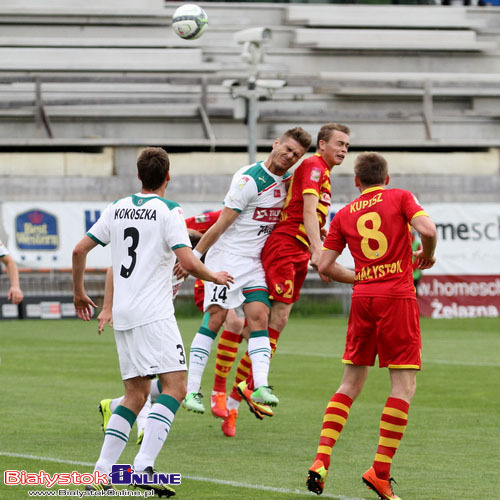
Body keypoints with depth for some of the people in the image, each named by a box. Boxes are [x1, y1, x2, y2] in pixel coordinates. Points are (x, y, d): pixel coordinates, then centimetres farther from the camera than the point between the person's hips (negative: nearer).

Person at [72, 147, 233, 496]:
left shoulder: (117, 209, 12)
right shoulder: (168, 211, -6)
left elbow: (80, 250, 14)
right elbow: (188, 261, -16)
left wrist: (79, 293, 27)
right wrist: (216, 278, 3)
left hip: (122, 316, 7)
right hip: (154, 314, -7)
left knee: (137, 394, 14)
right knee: (175, 387, -9)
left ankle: (101, 473, 5)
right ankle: (144, 467, -25)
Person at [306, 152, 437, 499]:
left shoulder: (344, 215, 13)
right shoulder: (401, 198, 3)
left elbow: (325, 266, 10)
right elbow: (427, 229, -14)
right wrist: (427, 257, 6)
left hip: (363, 299, 4)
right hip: (398, 295, -4)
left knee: (351, 383, 14)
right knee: (404, 385, -1)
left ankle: (321, 461, 2)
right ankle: (381, 471, -9)